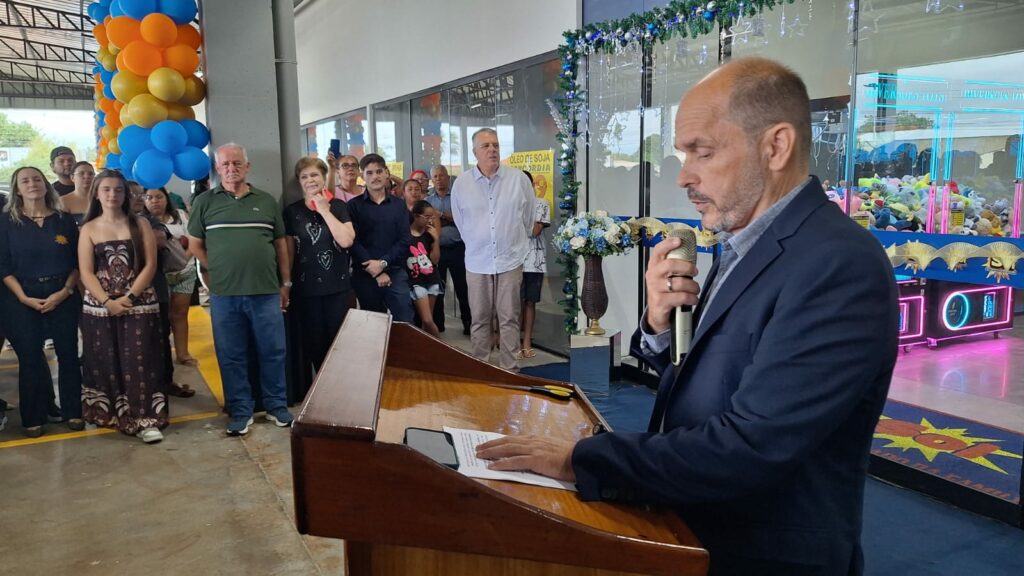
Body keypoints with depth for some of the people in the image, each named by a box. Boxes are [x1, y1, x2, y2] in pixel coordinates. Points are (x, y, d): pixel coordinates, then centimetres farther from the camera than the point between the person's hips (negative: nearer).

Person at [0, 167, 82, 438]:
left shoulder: (64, 220, 5)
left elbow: (78, 262, 5)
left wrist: (65, 291, -8)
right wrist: (24, 298, -11)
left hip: (62, 296, 1)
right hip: (22, 298, -1)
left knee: (68, 353, 2)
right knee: (30, 358, 3)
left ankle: (73, 412, 13)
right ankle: (33, 418, 13)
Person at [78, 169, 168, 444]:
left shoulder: (140, 224, 5)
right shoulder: (89, 229, 7)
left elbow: (150, 265, -2)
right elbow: (86, 272, 0)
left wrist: (129, 297, -12)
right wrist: (108, 301, -14)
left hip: (139, 305, -1)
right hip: (99, 307, 1)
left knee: (139, 363, -3)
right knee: (105, 364, 7)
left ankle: (145, 419, -2)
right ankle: (108, 415, 18)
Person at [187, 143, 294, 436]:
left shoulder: (267, 201, 8)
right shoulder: (205, 202, 5)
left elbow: (280, 244, 11)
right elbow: (195, 244, 9)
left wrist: (285, 283, 8)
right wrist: (218, 272, 1)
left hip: (266, 291, 1)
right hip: (224, 294, 0)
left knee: (273, 352, 7)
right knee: (231, 356, 7)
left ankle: (276, 406, 21)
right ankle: (241, 411, 19)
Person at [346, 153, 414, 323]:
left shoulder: (399, 204, 9)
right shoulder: (354, 205, 3)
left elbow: (404, 240, 1)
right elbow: (353, 242, -5)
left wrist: (383, 263, -13)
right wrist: (376, 272, -12)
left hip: (395, 272, 1)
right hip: (365, 274, -1)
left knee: (405, 322, -4)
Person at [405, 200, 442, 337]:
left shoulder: (430, 233, 3)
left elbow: (435, 260, 0)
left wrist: (436, 239, -9)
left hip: (431, 280, 4)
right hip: (416, 282, -4)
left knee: (427, 320, 8)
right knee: (428, 320, -10)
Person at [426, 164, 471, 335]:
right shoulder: (427, 201, 11)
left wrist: (443, 216, -13)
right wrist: (451, 220, -10)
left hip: (457, 248, -2)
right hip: (436, 249, 2)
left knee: (462, 287, 2)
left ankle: (468, 323, 12)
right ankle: (437, 325, 18)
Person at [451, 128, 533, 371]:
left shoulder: (519, 179, -3)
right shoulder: (461, 184, 0)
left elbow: (528, 218, 8)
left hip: (510, 260, -1)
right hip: (477, 262, 1)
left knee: (509, 319, 4)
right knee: (480, 319, 8)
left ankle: (510, 369, 12)